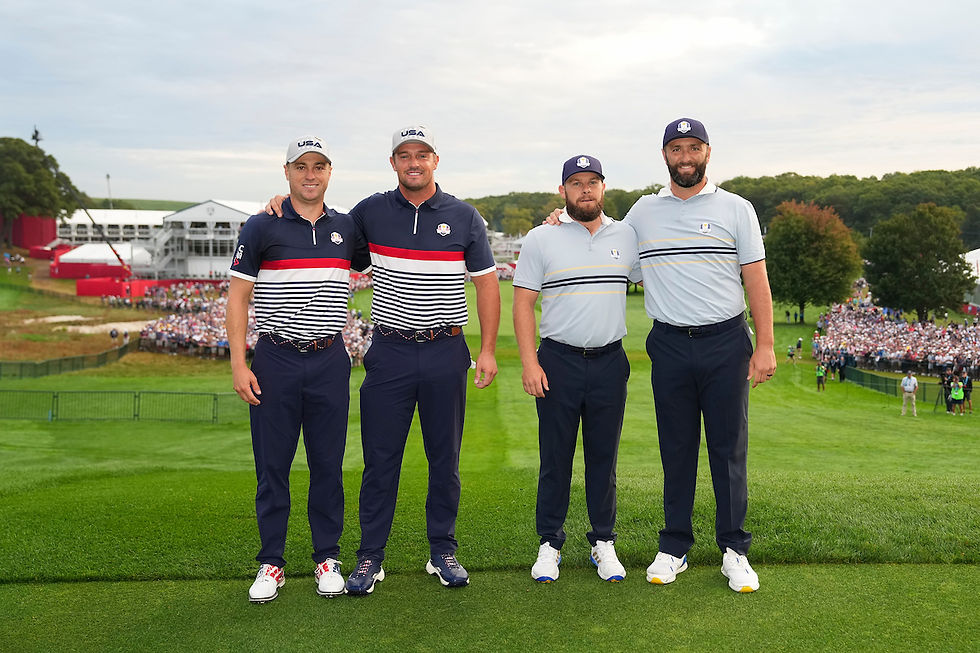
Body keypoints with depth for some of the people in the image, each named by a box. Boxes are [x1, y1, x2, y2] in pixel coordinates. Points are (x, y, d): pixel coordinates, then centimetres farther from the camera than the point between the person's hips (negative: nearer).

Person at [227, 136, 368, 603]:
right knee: (272, 466, 4)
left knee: (328, 464, 7)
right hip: (276, 360, -2)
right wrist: (238, 363, -8)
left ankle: (327, 558, 19)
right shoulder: (261, 227, 0)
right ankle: (271, 563, 16)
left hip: (330, 361, 2)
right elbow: (237, 298, -1)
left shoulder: (347, 229, 9)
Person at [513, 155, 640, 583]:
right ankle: (549, 544, 14)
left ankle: (603, 541, 19)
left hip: (610, 362, 2)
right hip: (558, 362, -2)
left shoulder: (627, 237, 9)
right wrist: (529, 363, -9)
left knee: (604, 455, 8)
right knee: (555, 457, 3)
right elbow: (522, 304, -1)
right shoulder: (540, 239, 1)